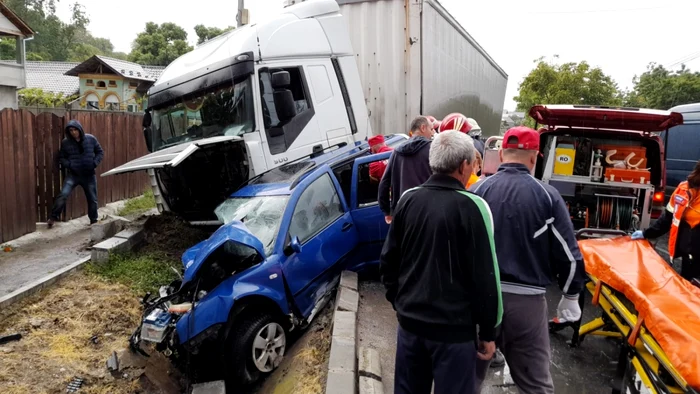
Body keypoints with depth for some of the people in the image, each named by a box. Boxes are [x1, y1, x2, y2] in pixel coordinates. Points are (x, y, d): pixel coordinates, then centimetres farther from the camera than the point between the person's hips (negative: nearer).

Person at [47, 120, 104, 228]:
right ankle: (53, 217, -5)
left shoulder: (91, 139, -3)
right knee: (63, 195, -18)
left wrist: (95, 163, -8)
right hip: (73, 175, -1)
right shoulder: (65, 142, -3)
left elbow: (100, 152, 6)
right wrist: (69, 165, -12)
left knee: (92, 199, 9)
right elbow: (61, 157, 7)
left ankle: (94, 221, 25)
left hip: (89, 175, 1)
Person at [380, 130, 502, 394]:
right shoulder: (471, 207, -16)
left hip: (410, 320, 5)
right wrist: (488, 332, -3)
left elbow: (388, 261, 7)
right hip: (454, 327, -5)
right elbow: (485, 277, -14)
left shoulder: (408, 200, 0)